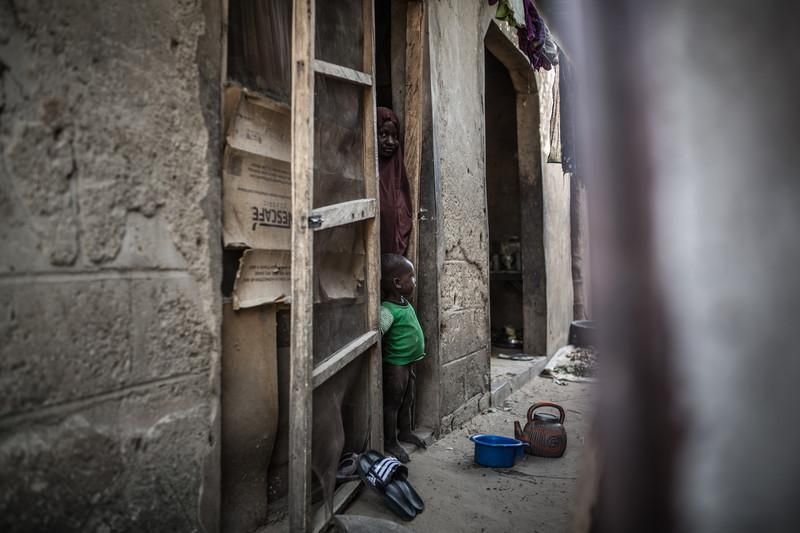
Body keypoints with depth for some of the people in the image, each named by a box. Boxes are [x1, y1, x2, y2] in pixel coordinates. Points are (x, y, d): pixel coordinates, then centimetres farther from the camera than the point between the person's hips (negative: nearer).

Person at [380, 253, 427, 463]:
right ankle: (390, 442, 20)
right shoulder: (388, 310, -26)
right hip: (395, 364, -9)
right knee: (392, 403, 5)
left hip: (409, 362, 9)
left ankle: (405, 431, 41)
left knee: (407, 400, 23)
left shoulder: (404, 302, 5)